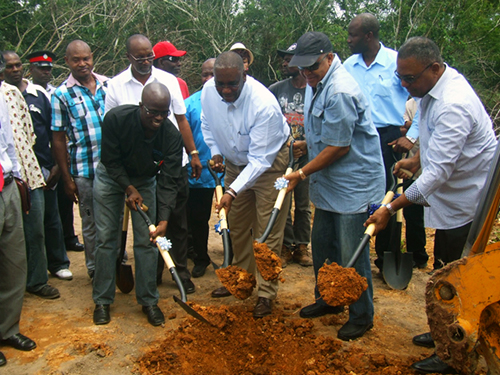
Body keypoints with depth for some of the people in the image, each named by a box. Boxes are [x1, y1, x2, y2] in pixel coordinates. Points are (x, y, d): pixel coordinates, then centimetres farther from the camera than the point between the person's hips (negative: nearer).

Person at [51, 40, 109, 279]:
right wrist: (67, 179, -4)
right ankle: (95, 269, 26)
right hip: (84, 171, -3)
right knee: (91, 223, 9)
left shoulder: (108, 84, 5)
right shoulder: (62, 95, -4)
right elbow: (58, 139, -3)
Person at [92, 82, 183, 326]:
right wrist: (129, 188, -21)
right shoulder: (116, 118, -29)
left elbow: (168, 181, -26)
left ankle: (148, 300, 12)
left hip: (145, 181, 1)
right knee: (106, 239, 0)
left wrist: (164, 219, -34)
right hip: (110, 178, -1)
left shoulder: (172, 136, -27)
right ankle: (102, 301, 14)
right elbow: (110, 159, -17)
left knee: (146, 241, -3)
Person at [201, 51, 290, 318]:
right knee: (237, 225, 15)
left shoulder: (264, 105, -35)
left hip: (269, 163, -6)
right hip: (234, 163, 6)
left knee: (267, 230, -5)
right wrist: (215, 151, -5)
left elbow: (259, 159, -34)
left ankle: (266, 293, 7)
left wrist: (233, 191, -40)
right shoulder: (208, 91, -16)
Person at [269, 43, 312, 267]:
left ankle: (301, 246, 21)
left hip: (306, 157, -1)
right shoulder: (276, 89, 5)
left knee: (304, 205, 8)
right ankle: (285, 246, 16)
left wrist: (305, 144, -13)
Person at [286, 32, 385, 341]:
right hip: (328, 183, 10)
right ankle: (328, 300, 36)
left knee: (351, 254, -2)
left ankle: (362, 316, 16)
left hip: (354, 183, -10)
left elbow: (338, 147, -21)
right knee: (322, 244, 17)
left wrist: (303, 173, -12)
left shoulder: (340, 91, -23)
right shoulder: (316, 83, 9)